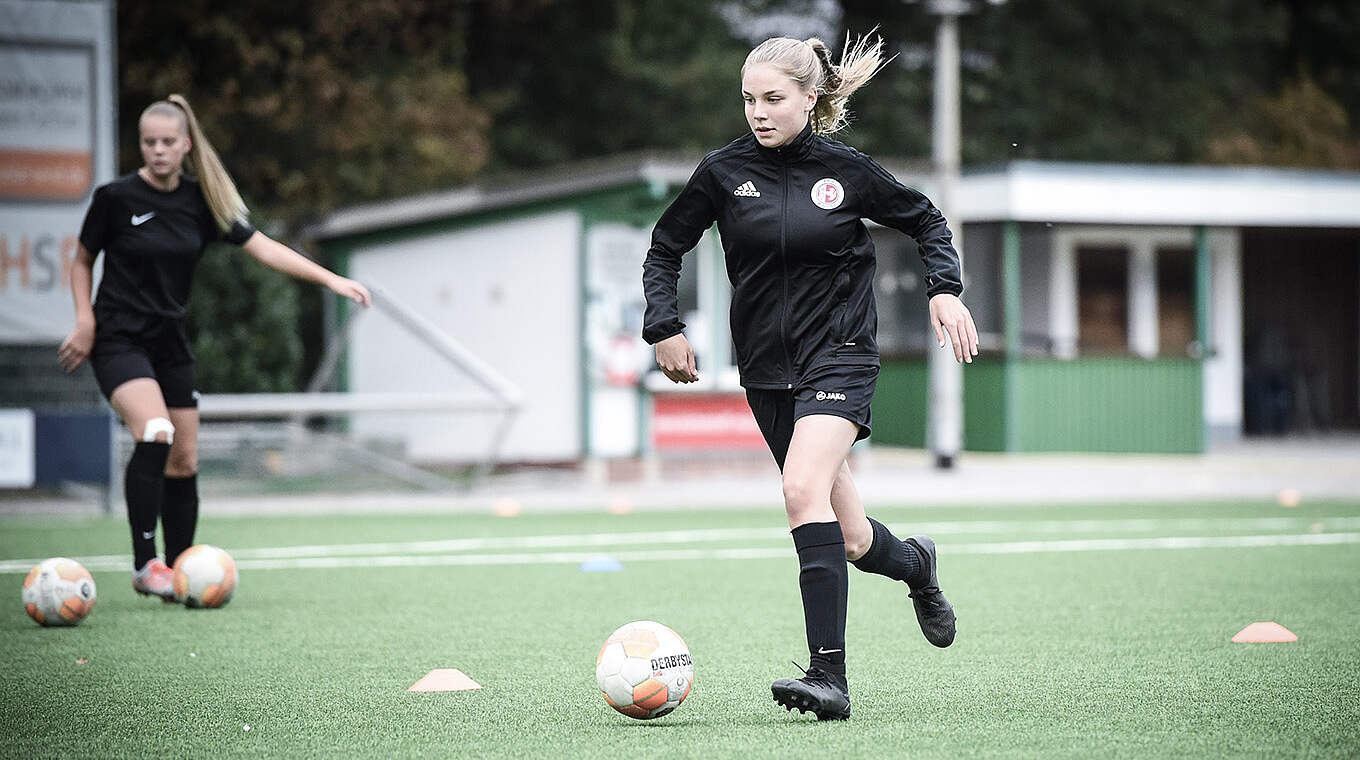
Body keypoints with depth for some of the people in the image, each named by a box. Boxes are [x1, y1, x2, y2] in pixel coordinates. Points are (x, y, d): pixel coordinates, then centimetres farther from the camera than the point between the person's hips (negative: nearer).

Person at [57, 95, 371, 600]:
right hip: (118, 340, -5)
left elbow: (263, 247, 1)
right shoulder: (116, 197, -8)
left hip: (171, 343, 5)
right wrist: (86, 320, -7)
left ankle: (180, 573, 13)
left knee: (184, 462, 3)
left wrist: (330, 279, -6)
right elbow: (83, 261, 6)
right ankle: (144, 564, -21)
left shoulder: (202, 201, 3)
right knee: (155, 434, -26)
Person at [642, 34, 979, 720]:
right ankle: (915, 565, 44)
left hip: (839, 354, -3)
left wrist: (944, 290, -3)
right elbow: (665, 248, 11)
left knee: (803, 488, -28)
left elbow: (925, 220, 11)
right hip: (767, 368, 3)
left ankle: (828, 677, -28)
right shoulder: (725, 171, 0)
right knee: (850, 541, 7)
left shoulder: (847, 170, -3)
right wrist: (664, 327, -1)